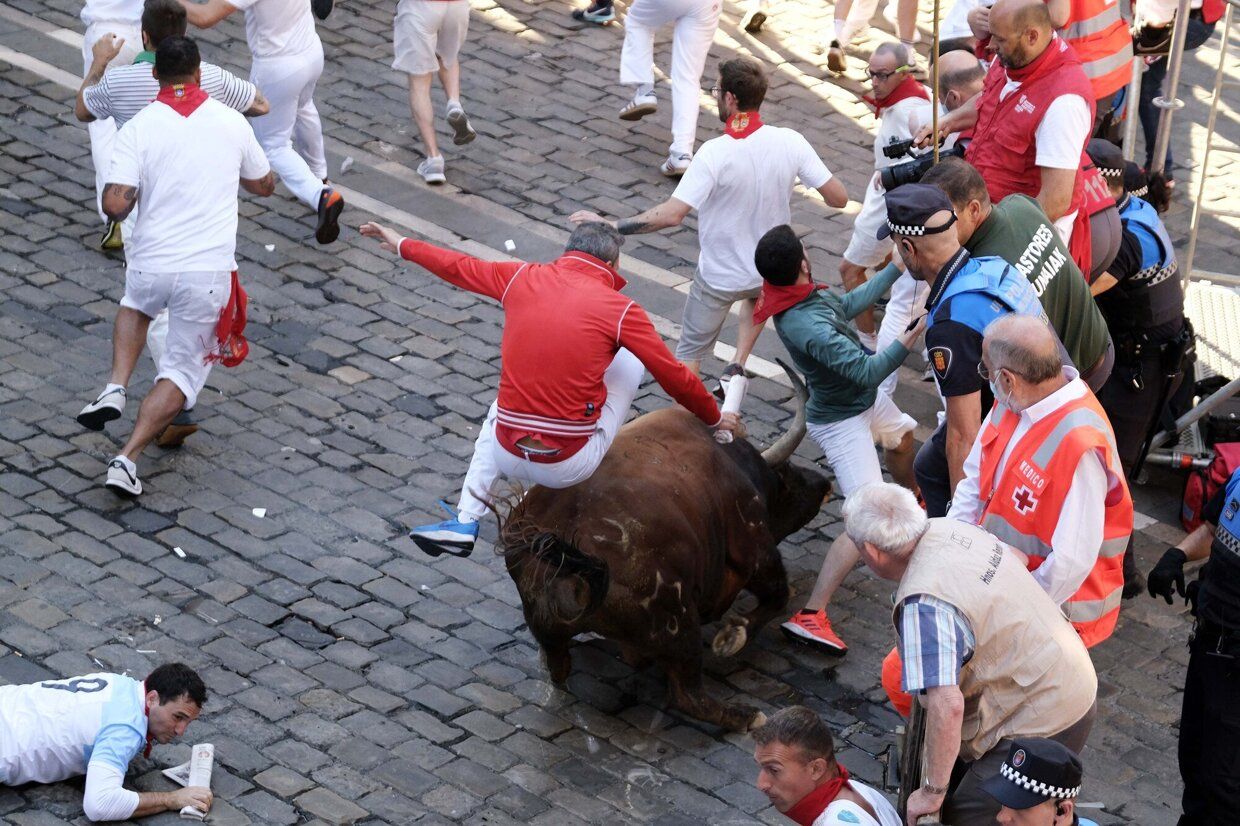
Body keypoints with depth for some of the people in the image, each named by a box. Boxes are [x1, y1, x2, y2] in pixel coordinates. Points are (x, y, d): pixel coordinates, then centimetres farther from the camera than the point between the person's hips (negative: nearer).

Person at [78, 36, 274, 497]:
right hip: (209, 272, 0)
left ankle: (115, 389, 17)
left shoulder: (139, 127, -6)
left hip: (151, 264, 0)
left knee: (136, 306, 36)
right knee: (183, 371, 14)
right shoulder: (232, 122, 1)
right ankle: (127, 460, 0)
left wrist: (126, 206, 9)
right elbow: (264, 186, 17)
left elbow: (115, 205, -14)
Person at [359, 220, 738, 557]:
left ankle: (465, 521, 29)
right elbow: (676, 379, -3)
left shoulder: (522, 278, 2)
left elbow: (459, 267, 19)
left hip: (509, 457, 3)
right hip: (573, 467, -3)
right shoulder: (620, 308, -8)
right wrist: (715, 418, 16)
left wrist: (402, 245, 36)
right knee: (630, 359, 17)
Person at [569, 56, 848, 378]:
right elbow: (838, 197, -11)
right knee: (758, 294, 39)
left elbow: (671, 214, -33)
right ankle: (737, 366, 31)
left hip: (719, 276, -4)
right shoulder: (790, 142, -17)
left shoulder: (715, 153, -28)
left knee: (690, 352, 13)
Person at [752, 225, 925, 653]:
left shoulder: (806, 295, -11)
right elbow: (868, 371, -35)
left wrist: (895, 269, 13)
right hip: (842, 421, -10)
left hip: (865, 400, 10)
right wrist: (909, 336, -30)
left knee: (901, 437, 39)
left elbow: (848, 304, 8)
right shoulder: (809, 328, -39)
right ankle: (809, 616, -17)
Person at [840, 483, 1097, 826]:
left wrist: (932, 792, -25)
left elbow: (946, 706, -38)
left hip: (1045, 726, -9)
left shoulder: (923, 606, -31)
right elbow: (1019, 558, 18)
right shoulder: (950, 528, -4)